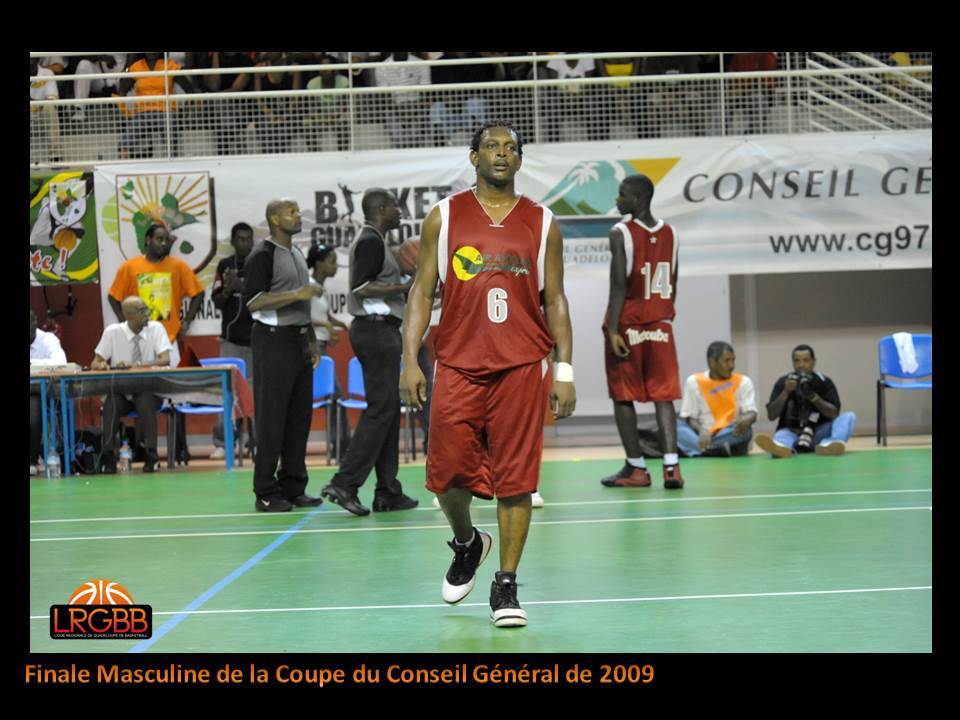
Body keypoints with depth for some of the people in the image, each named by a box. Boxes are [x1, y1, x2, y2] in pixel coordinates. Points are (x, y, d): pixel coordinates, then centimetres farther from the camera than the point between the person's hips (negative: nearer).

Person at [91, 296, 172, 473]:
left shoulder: (156, 328, -3)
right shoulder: (112, 332, 0)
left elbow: (165, 360, -14)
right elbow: (95, 363, 2)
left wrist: (136, 365, -28)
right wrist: (101, 365, -23)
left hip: (149, 392, -1)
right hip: (121, 392, 1)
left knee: (146, 402, -34)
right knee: (111, 402, -32)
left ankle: (151, 455, -28)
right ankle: (108, 456, -27)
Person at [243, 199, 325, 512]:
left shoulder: (297, 254, 18)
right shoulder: (262, 255, -9)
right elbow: (253, 301, -18)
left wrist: (312, 341, 20)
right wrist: (296, 294, -21)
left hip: (298, 339, 8)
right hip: (273, 339, -8)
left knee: (300, 416, 8)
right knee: (271, 417, -6)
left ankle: (293, 487, 14)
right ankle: (266, 493, -1)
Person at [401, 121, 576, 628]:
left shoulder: (542, 223, 8)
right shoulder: (444, 217, 7)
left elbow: (554, 301, 10)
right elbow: (422, 291, 6)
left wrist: (564, 370, 2)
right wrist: (410, 360, -3)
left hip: (521, 368, 0)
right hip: (457, 366, 0)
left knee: (515, 479, -2)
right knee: (448, 475, 0)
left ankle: (506, 586, 7)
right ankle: (467, 544, 31)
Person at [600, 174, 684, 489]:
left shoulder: (621, 233, -10)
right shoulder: (670, 234, 8)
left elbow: (619, 285, -15)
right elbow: (672, 286, 12)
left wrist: (612, 330, -15)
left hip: (628, 326, -4)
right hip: (660, 326, 4)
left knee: (623, 396, 7)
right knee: (663, 396, 4)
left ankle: (636, 468, 8)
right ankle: (671, 466, -9)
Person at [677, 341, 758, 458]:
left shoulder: (743, 382, 7)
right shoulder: (694, 382, 5)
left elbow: (752, 413, -5)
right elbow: (689, 417, 0)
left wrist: (746, 420, -31)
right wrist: (701, 431, -24)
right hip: (704, 436, 0)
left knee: (745, 430, -31)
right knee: (677, 426, -27)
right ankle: (717, 450, -51)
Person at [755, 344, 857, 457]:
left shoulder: (824, 382, 0)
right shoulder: (783, 382, 0)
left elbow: (834, 414, -11)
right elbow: (771, 416, -7)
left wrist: (812, 396, -24)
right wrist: (786, 392, -20)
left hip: (818, 434, 1)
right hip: (791, 432, -1)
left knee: (848, 416, -21)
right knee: (780, 437, -34)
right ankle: (781, 447, -73)